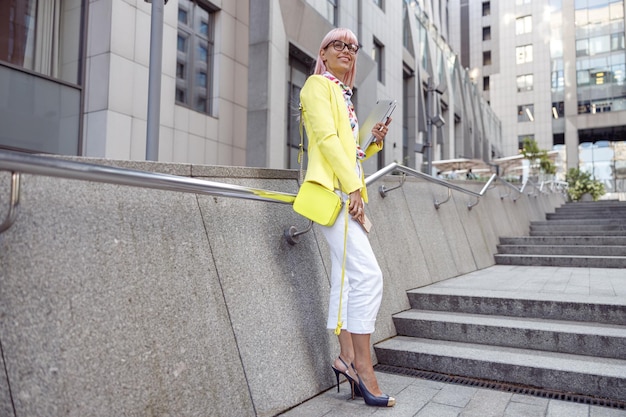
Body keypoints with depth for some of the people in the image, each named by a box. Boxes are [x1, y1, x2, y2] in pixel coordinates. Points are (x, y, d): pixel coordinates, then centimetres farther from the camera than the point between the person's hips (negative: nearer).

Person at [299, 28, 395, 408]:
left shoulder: (344, 95, 26)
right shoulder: (317, 84, 2)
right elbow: (326, 138, -12)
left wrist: (374, 143, 9)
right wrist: (352, 186, -18)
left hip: (348, 190, 9)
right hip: (333, 188, -9)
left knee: (346, 277, 6)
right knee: (368, 274, -16)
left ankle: (347, 357, 12)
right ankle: (363, 365, -8)